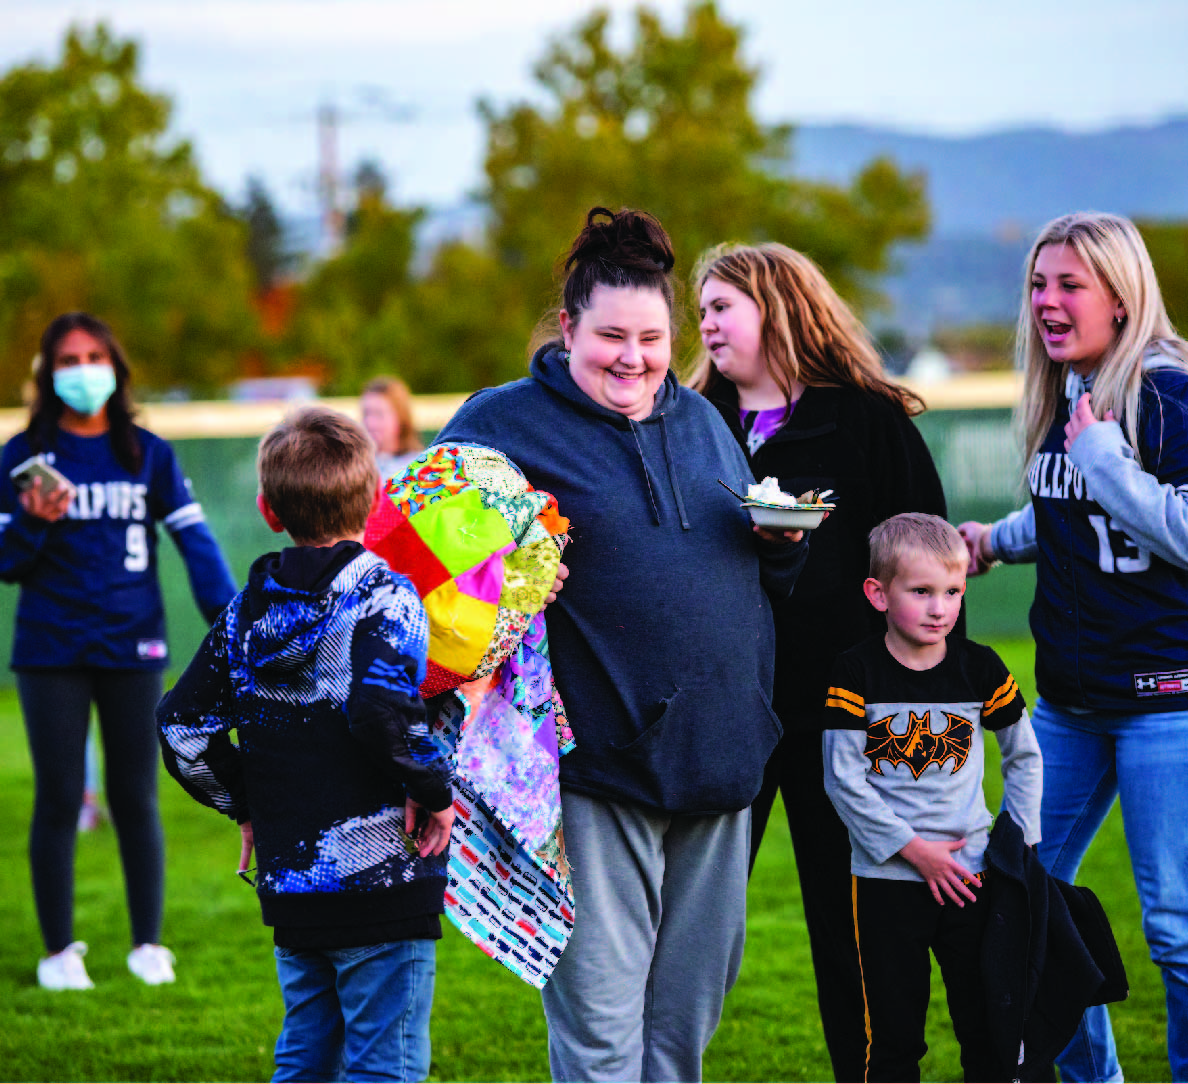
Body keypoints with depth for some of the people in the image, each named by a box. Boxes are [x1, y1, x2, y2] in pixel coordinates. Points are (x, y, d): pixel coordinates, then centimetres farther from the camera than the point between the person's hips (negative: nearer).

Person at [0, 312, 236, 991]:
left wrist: (227, 614, -15)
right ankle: (59, 951, 10)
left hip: (132, 648, 1)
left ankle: (149, 944, 16)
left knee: (136, 799, 4)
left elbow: (194, 538, -1)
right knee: (59, 801, 1)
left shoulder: (147, 454, 5)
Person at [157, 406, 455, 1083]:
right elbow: (381, 713, -27)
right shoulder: (383, 597, -11)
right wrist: (435, 790, -13)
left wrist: (246, 803, 18)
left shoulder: (246, 612, 8)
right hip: (381, 881, -6)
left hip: (290, 890, 6)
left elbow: (182, 728, 7)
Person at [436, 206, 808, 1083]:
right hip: (599, 762, -6)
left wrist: (783, 539, 3)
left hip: (719, 753, 6)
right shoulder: (509, 422, -2)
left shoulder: (700, 419, 16)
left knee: (688, 1011, 13)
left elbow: (766, 582, 24)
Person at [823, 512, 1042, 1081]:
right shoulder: (856, 672, -6)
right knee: (893, 1033, 3)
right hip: (886, 879, -2)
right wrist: (913, 849, -12)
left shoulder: (979, 668, 0)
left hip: (970, 875, 2)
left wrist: (1019, 841, 4)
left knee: (991, 1029, 4)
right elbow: (844, 780, -9)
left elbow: (1024, 758, 13)